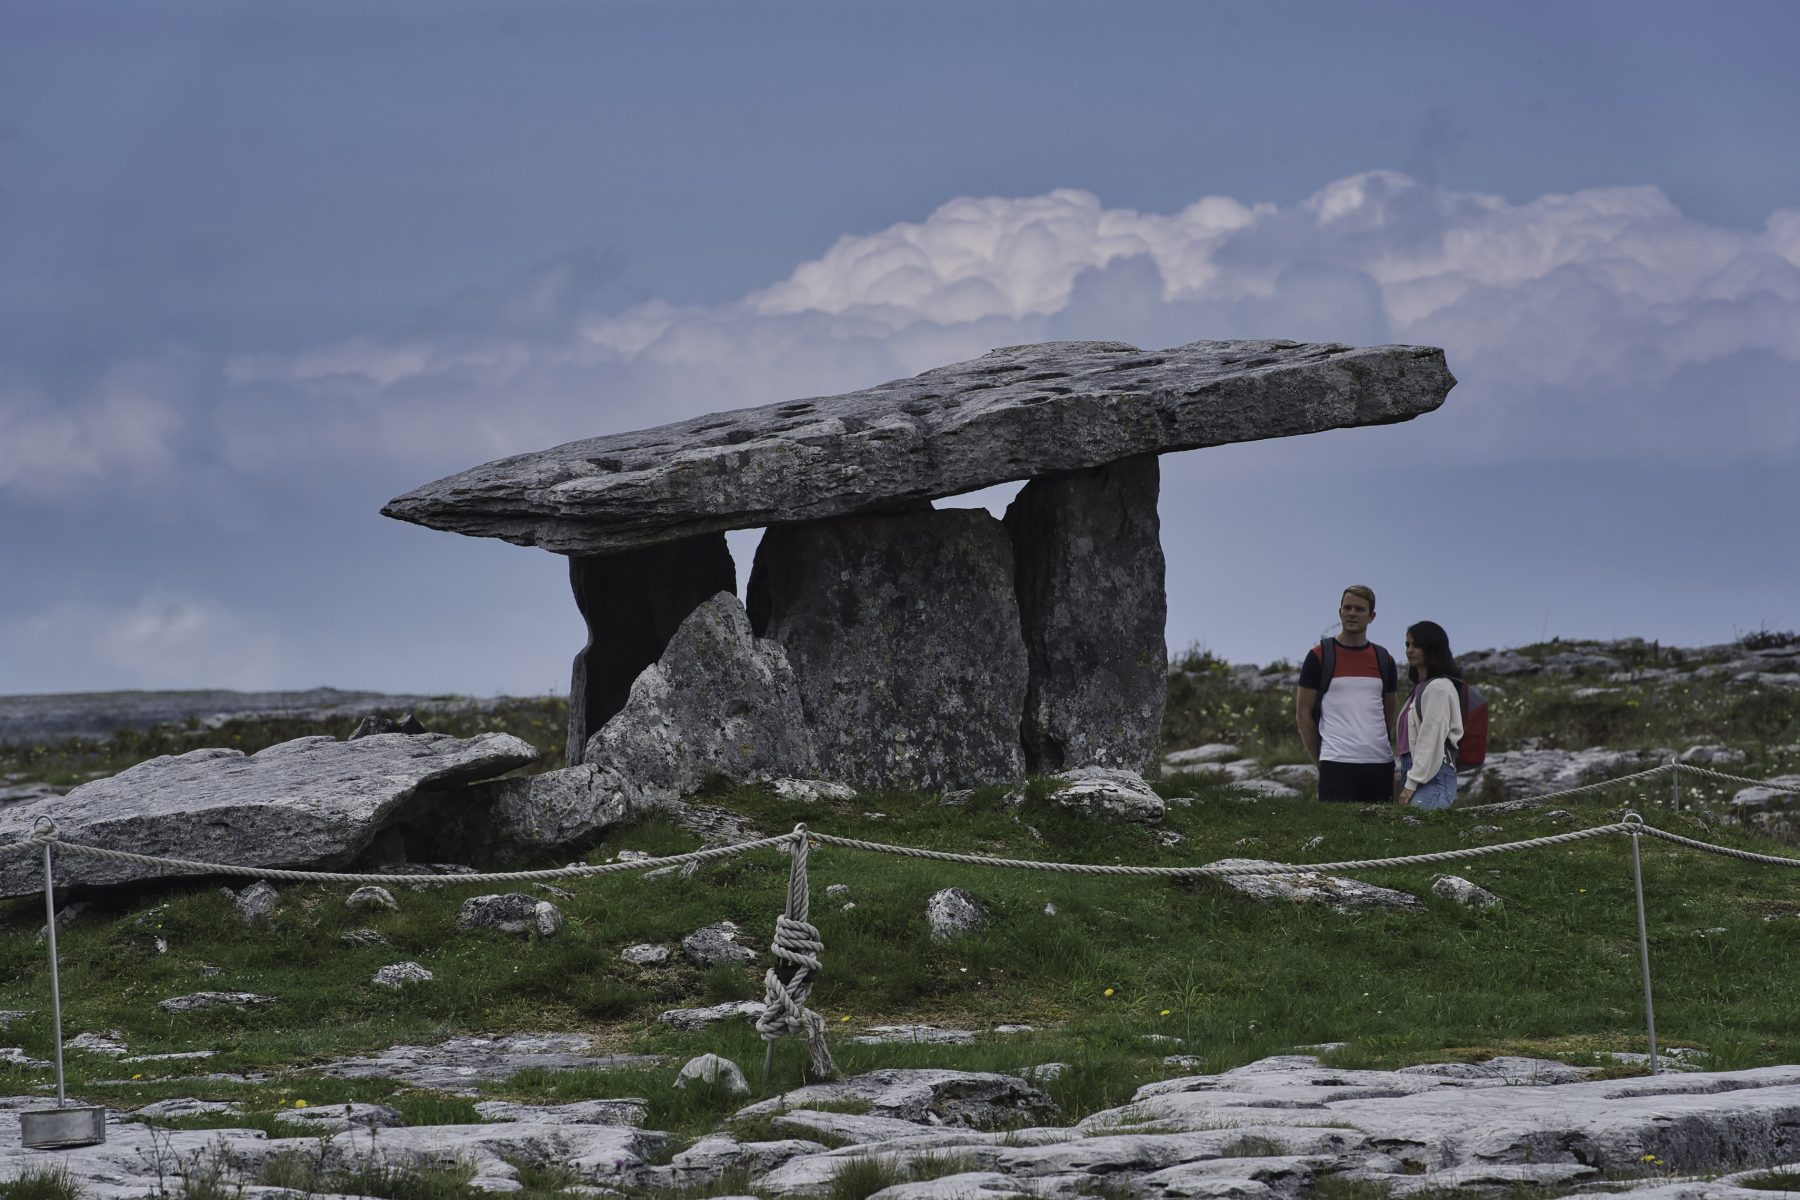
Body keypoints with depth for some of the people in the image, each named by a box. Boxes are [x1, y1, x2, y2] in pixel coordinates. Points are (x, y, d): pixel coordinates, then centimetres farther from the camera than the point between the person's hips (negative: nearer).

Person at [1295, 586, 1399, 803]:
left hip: (1380, 762, 4)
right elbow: (1303, 714, 4)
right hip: (1337, 764, -4)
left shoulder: (1384, 660, 14)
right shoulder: (1319, 657, 3)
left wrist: (1384, 749, 12)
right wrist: (1320, 759, 2)